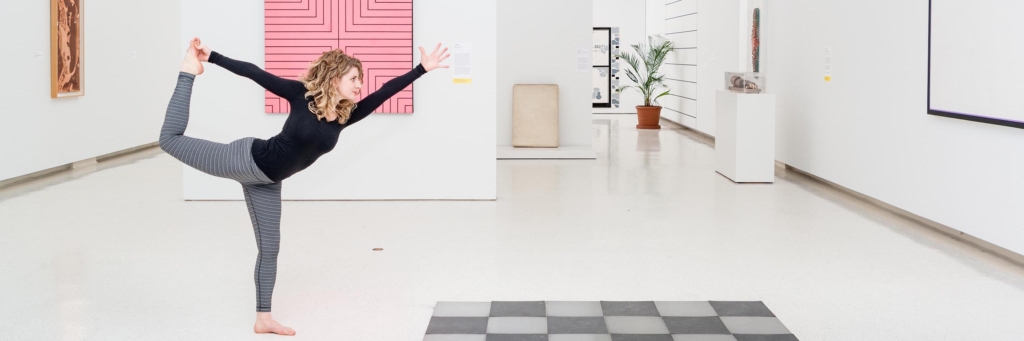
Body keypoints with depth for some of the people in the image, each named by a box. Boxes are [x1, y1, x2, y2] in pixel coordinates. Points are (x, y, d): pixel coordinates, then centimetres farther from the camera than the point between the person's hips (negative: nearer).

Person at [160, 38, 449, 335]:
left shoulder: (346, 115, -6)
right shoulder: (302, 95, -18)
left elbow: (386, 91, -4)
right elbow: (256, 74, -15)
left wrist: (422, 68, -5)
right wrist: (211, 57, -13)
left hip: (267, 181, 5)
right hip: (246, 159, -5)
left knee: (270, 247, 10)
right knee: (171, 138, -2)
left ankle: (263, 318, 20)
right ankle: (189, 71, 16)